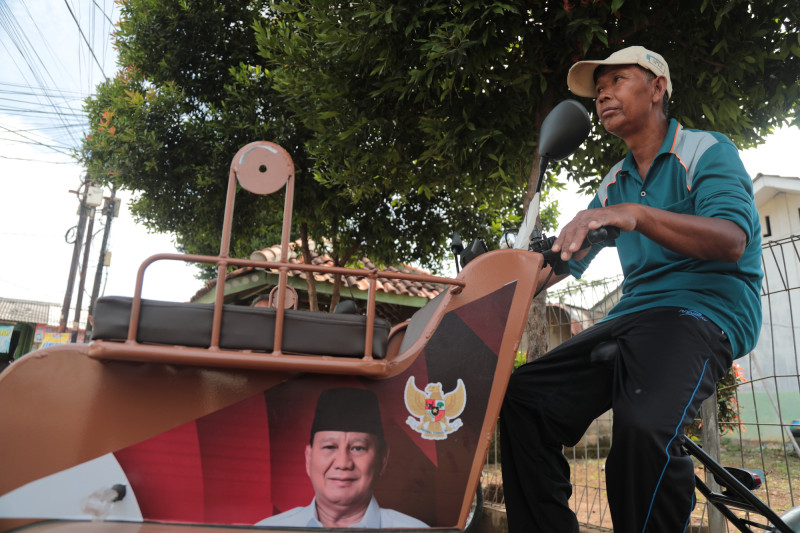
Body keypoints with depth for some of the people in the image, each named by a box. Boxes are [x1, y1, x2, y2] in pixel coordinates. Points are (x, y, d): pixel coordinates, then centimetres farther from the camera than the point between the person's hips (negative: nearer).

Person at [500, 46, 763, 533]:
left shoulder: (707, 150, 2)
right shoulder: (614, 183, 22)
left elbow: (731, 240, -16)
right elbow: (567, 258, 20)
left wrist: (638, 214, -32)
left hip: (704, 310, -6)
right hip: (630, 316, 7)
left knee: (643, 428, -36)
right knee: (525, 397, -13)